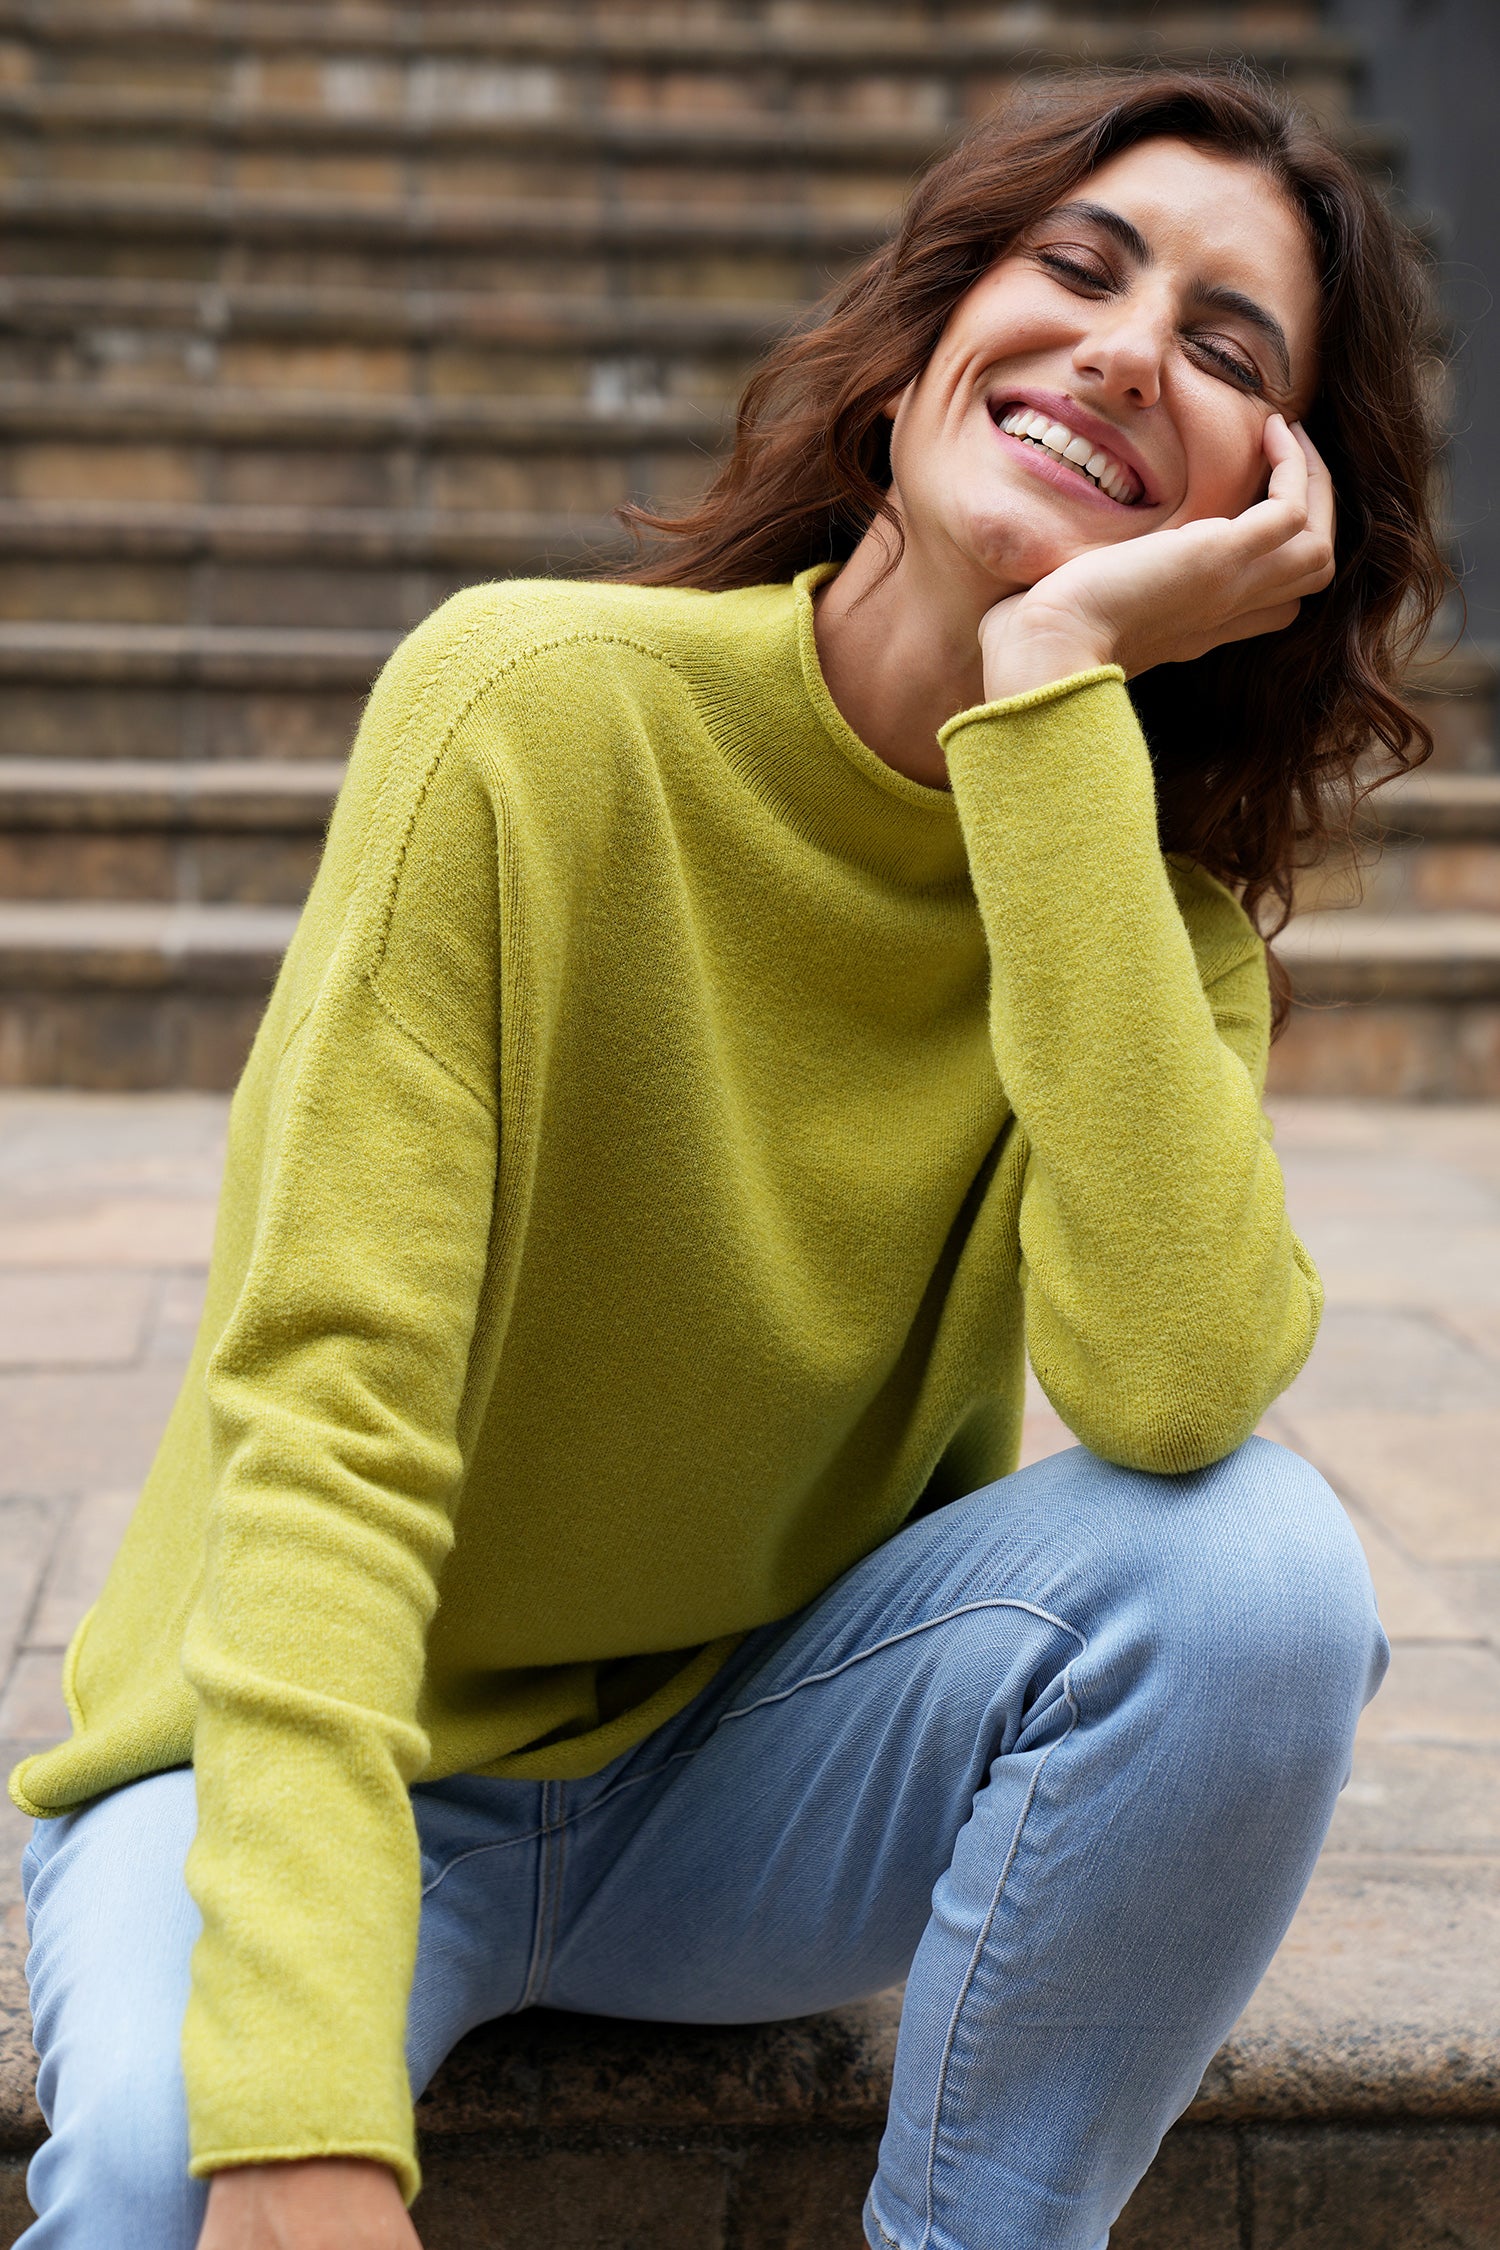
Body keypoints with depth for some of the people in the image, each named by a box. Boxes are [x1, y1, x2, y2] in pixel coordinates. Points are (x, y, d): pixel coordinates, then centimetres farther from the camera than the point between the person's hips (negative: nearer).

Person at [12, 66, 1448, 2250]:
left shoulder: (1167, 871, -8)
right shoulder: (539, 707, -20)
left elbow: (1176, 1389, -30)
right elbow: (324, 1427, -24)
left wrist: (1058, 683, -29)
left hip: (768, 1756, 4)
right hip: (341, 1748, -3)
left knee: (1257, 1559, -24)